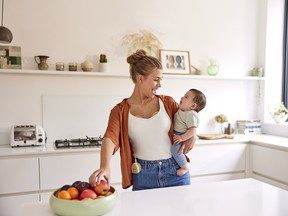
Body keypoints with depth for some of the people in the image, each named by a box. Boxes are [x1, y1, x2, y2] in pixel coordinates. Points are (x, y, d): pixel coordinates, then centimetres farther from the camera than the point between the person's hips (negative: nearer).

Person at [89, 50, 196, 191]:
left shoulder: (167, 102, 2)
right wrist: (105, 167, -38)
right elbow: (110, 138, -19)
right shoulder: (120, 111, -4)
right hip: (143, 177, -2)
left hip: (175, 172, 2)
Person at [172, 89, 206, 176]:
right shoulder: (181, 109, 3)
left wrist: (182, 138, -35)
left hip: (184, 136, -10)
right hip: (176, 134, 10)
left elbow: (192, 130, -33)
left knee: (175, 149, -27)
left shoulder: (191, 115, -27)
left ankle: (185, 167, -9)